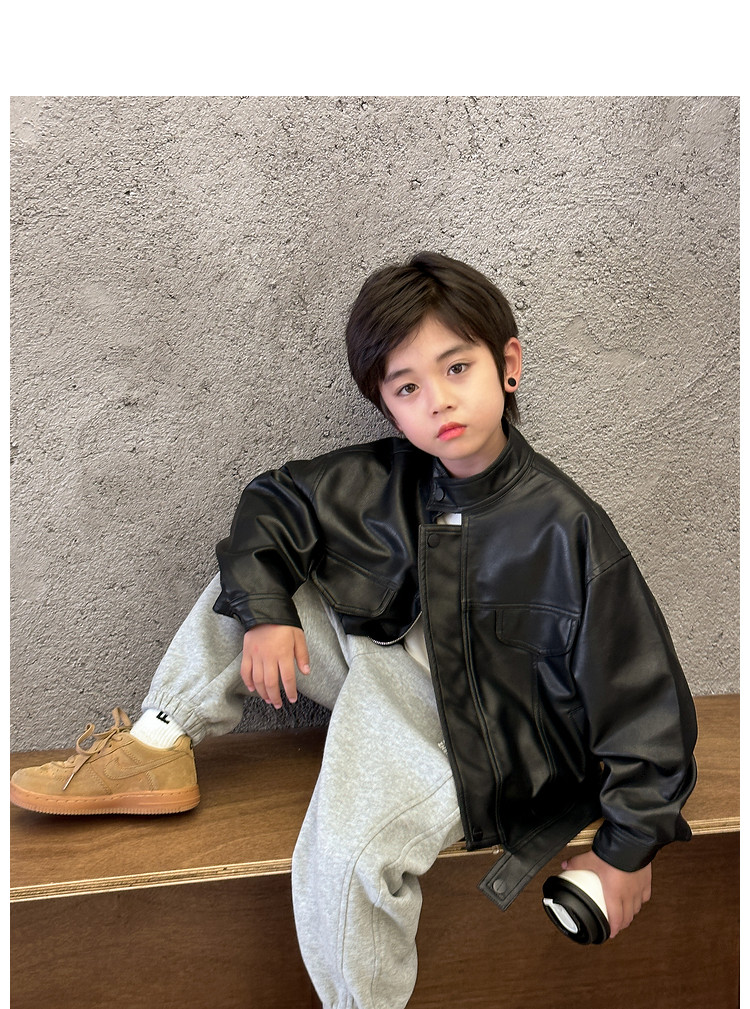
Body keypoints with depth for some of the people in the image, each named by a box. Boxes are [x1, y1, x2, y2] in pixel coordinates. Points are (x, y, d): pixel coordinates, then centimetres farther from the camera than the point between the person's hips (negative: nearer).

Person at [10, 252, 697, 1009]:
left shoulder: (564, 526, -22)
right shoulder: (384, 479, -6)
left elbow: (643, 689, -17)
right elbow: (271, 502, 6)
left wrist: (628, 847, -13)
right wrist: (264, 609, -11)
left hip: (471, 725, -6)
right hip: (384, 659, 7)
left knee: (344, 856, -31)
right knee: (249, 578, 5)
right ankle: (157, 744, 5)